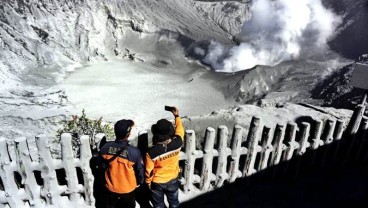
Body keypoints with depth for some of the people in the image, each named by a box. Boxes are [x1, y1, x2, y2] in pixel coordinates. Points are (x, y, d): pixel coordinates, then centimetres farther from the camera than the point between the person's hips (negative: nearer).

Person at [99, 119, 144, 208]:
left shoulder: (105, 148, -20)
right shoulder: (134, 152, -31)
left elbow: (102, 166, -4)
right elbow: (140, 170, -15)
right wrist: (140, 182, 7)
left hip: (110, 188, 3)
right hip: (128, 190, -3)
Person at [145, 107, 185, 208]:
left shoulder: (151, 152, -33)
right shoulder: (177, 144, -27)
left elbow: (149, 171, -18)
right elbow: (180, 130, -5)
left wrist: (148, 182, 2)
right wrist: (177, 116, 8)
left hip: (157, 182, -2)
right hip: (172, 180, 2)